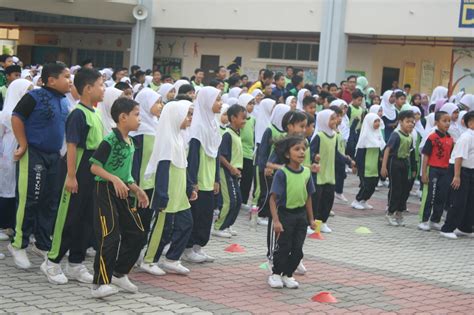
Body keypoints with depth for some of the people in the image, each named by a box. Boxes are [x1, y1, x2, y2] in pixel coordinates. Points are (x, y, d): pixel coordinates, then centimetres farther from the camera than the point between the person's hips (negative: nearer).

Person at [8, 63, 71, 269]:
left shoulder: (64, 101, 8)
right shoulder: (35, 97, -13)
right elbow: (17, 118, -13)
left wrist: (63, 150, 15)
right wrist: (23, 145, -13)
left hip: (54, 155, 7)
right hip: (34, 154, -7)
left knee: (50, 202, 11)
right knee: (30, 200, -4)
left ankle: (43, 244, 23)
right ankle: (18, 244, 8)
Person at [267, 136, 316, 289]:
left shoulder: (306, 172, 0)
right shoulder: (282, 173, -16)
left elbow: (308, 197, 9)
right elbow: (273, 198, -16)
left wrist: (311, 219, 11)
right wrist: (276, 220, -21)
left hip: (301, 215, 5)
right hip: (285, 213, -5)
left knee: (297, 249, 7)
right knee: (283, 248, 4)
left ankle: (287, 275, 24)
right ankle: (276, 274, 22)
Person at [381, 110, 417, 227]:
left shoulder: (410, 137, 5)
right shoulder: (396, 135, -15)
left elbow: (409, 152, 13)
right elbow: (387, 149, -18)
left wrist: (412, 169, 16)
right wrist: (384, 166, -23)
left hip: (405, 163, 7)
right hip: (395, 162, -7)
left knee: (405, 189, 9)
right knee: (395, 189, -1)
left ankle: (399, 213, 23)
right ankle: (390, 213, 12)